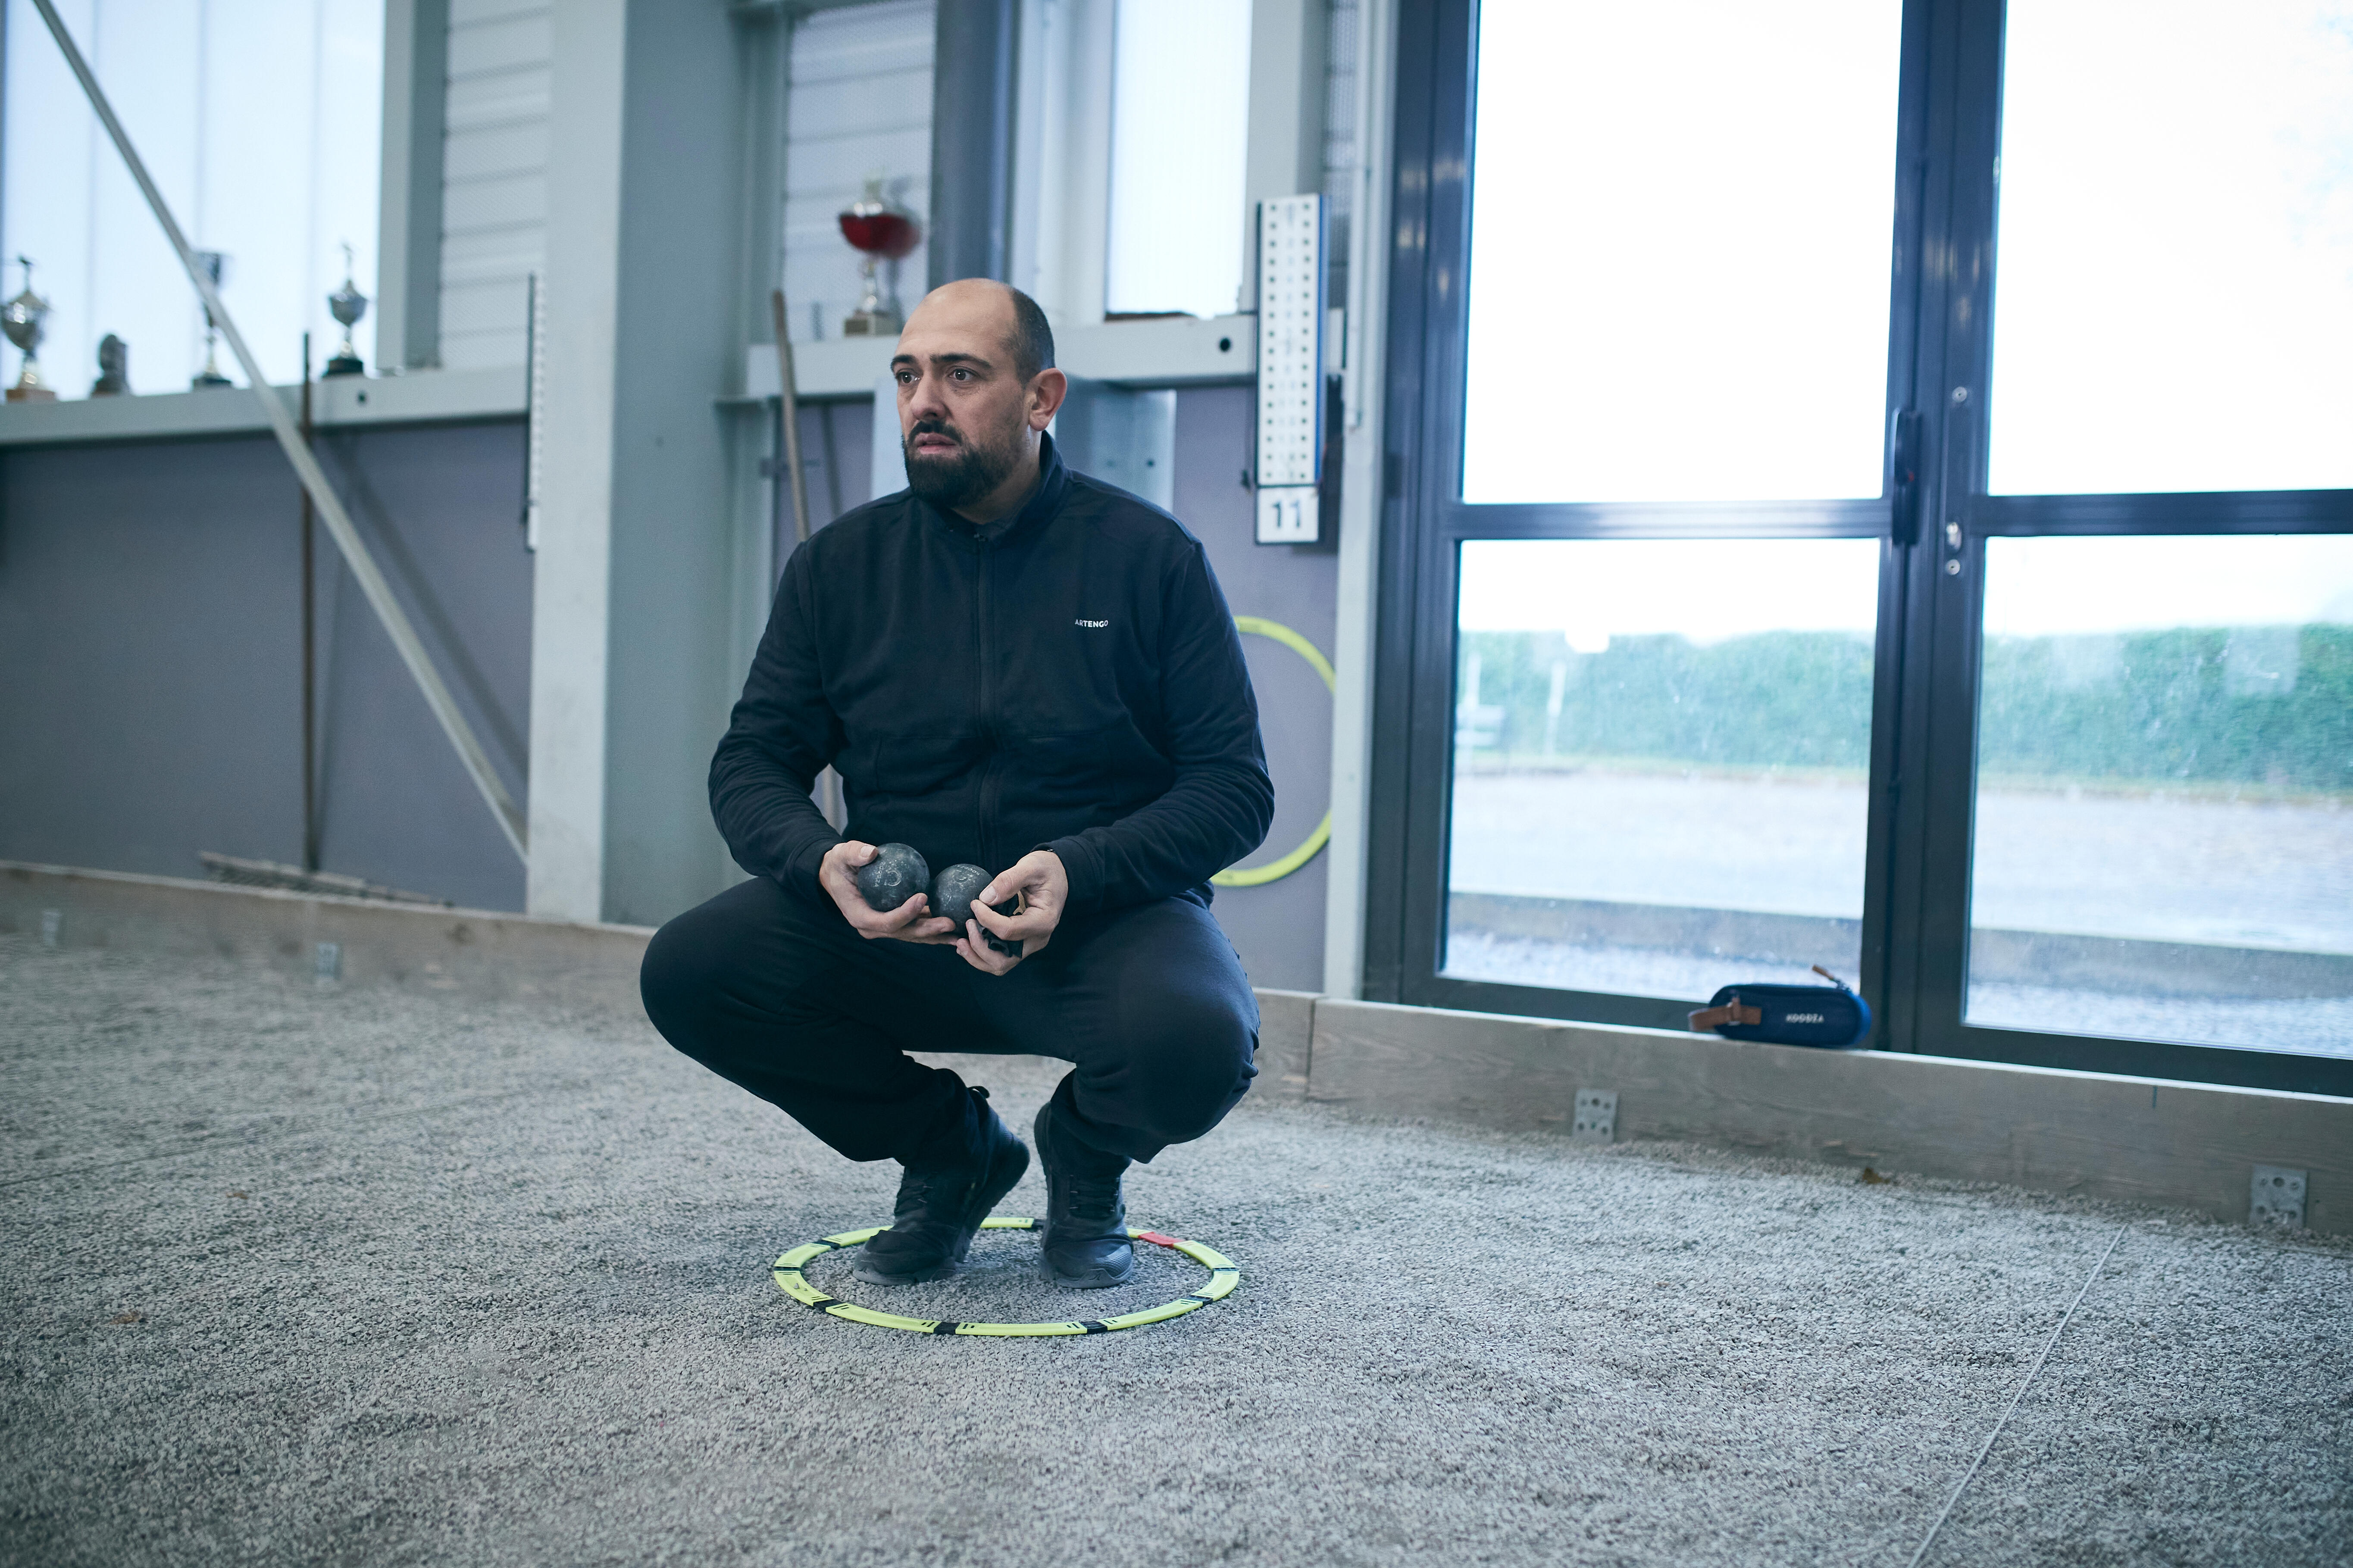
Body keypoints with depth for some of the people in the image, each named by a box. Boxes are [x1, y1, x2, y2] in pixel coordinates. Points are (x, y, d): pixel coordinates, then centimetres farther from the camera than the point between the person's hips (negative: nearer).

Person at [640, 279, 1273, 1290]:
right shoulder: (840, 564, 5)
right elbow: (753, 761, 5)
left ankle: (1085, 1153, 6)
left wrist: (1076, 873, -24)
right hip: (891, 929, 4)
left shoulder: (1150, 557, -4)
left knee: (1194, 1045, -35)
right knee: (687, 971, -20)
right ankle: (950, 1149, 6)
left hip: (1104, 916, -3)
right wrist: (823, 863, -19)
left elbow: (1235, 787, -7)